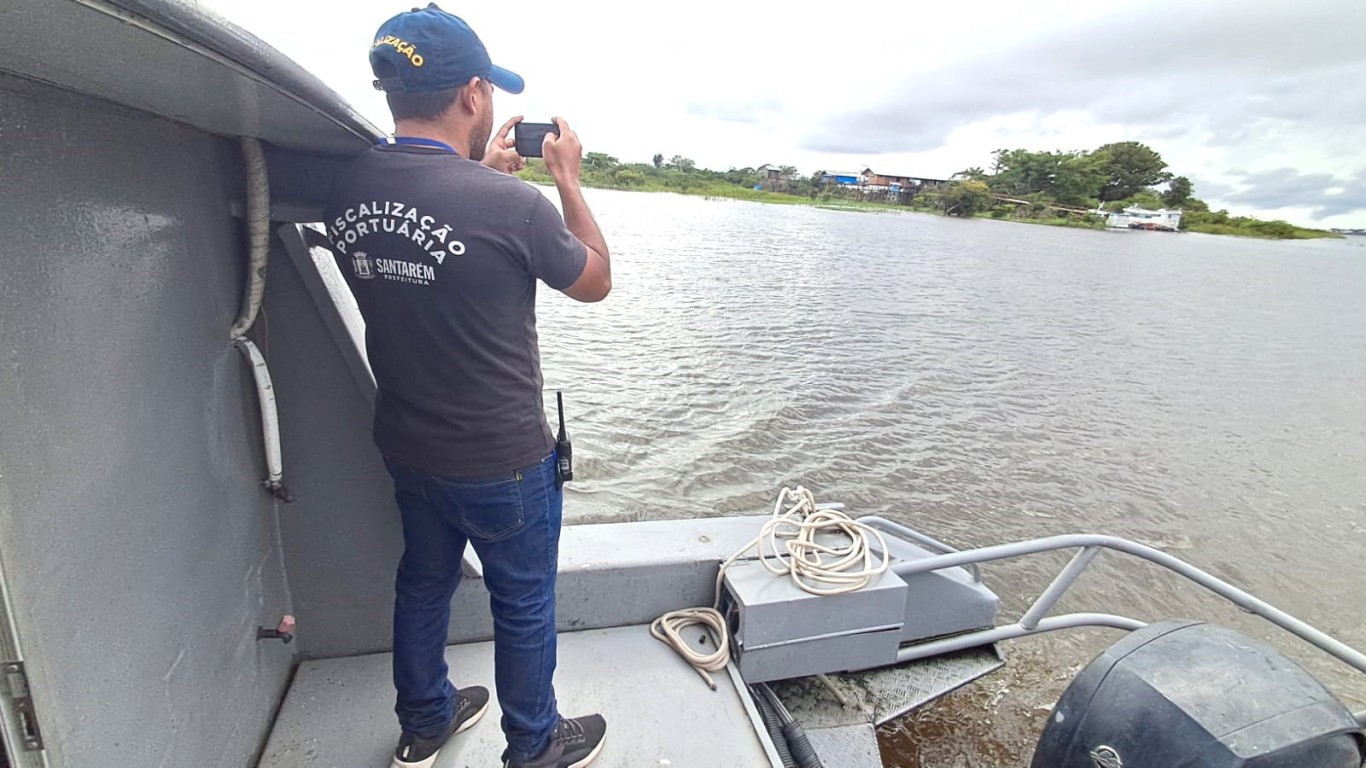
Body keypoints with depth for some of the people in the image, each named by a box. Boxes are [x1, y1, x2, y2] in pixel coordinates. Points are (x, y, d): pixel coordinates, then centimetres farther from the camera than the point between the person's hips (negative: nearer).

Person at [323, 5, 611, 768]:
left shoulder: (348, 189, -6)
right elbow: (597, 281, -7)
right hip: (503, 459, -6)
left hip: (406, 446, 6)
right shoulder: (511, 205, -25)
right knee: (524, 605, 15)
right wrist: (569, 179, 2)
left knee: (424, 579, 26)